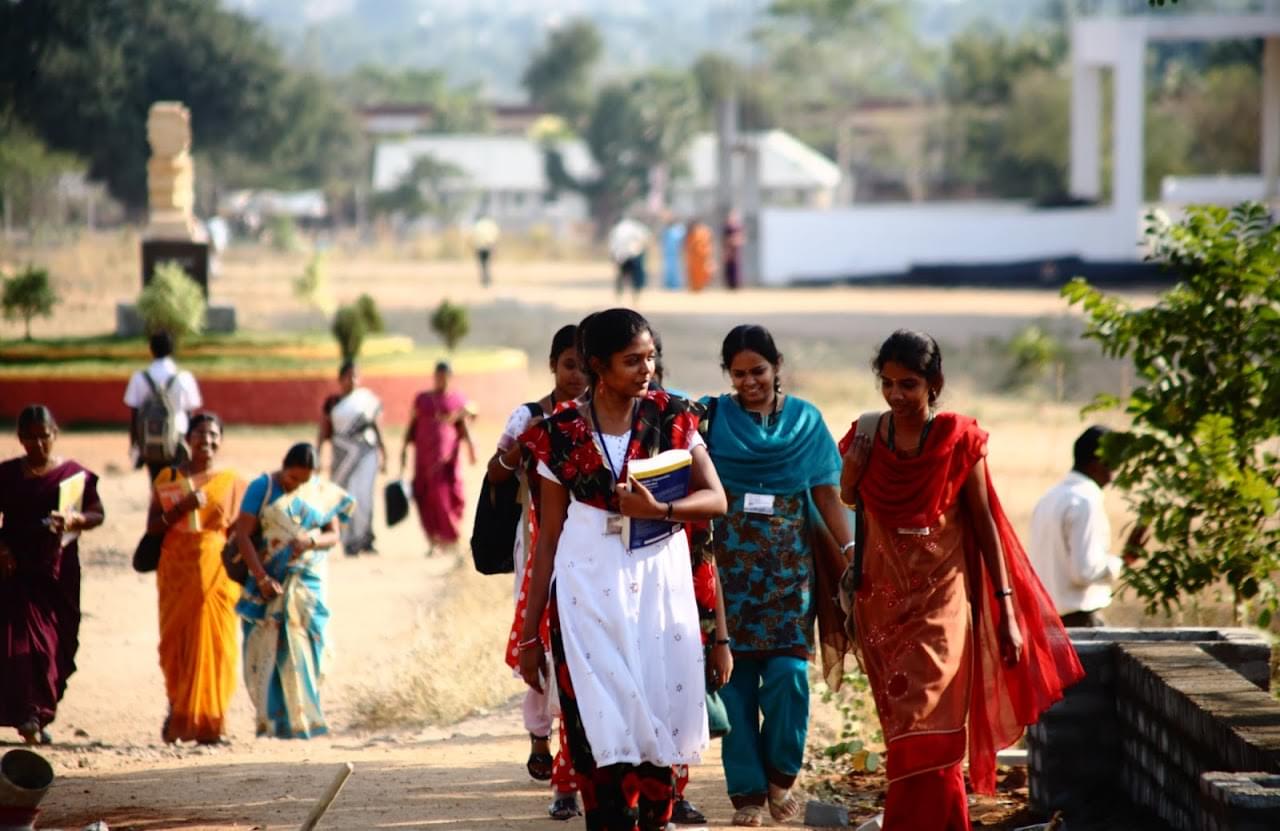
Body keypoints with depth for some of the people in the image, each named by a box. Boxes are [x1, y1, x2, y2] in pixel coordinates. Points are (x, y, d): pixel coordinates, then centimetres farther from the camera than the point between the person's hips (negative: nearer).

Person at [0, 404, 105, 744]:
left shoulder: (74, 474, 5)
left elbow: (97, 513, 5)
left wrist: (74, 520, -15)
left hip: (59, 570, 1)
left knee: (57, 646, 2)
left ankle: (42, 712, 14)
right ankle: (28, 715, -17)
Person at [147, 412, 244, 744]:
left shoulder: (232, 482, 7)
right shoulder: (168, 478, 7)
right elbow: (153, 526, 2)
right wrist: (182, 508, -13)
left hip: (217, 572, 0)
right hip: (178, 571, 0)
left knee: (213, 644, -3)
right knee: (176, 642, -1)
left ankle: (207, 722, 2)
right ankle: (179, 712, 14)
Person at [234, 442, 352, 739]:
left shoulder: (323, 492, 6)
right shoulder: (262, 488, -3)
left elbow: (334, 534, 7)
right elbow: (243, 535, -8)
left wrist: (311, 541, -16)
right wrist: (262, 578, -16)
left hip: (308, 582, 2)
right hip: (269, 583, -2)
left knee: (303, 650, -1)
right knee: (265, 649, -4)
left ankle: (300, 719, 7)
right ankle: (269, 720, 1)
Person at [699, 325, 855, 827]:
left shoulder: (806, 421, 6)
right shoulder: (712, 417, 2)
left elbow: (826, 494, 4)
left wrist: (849, 549, -7)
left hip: (790, 564, 0)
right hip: (730, 562, 0)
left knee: (788, 671, -10)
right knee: (735, 676, 0)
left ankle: (780, 774, 10)